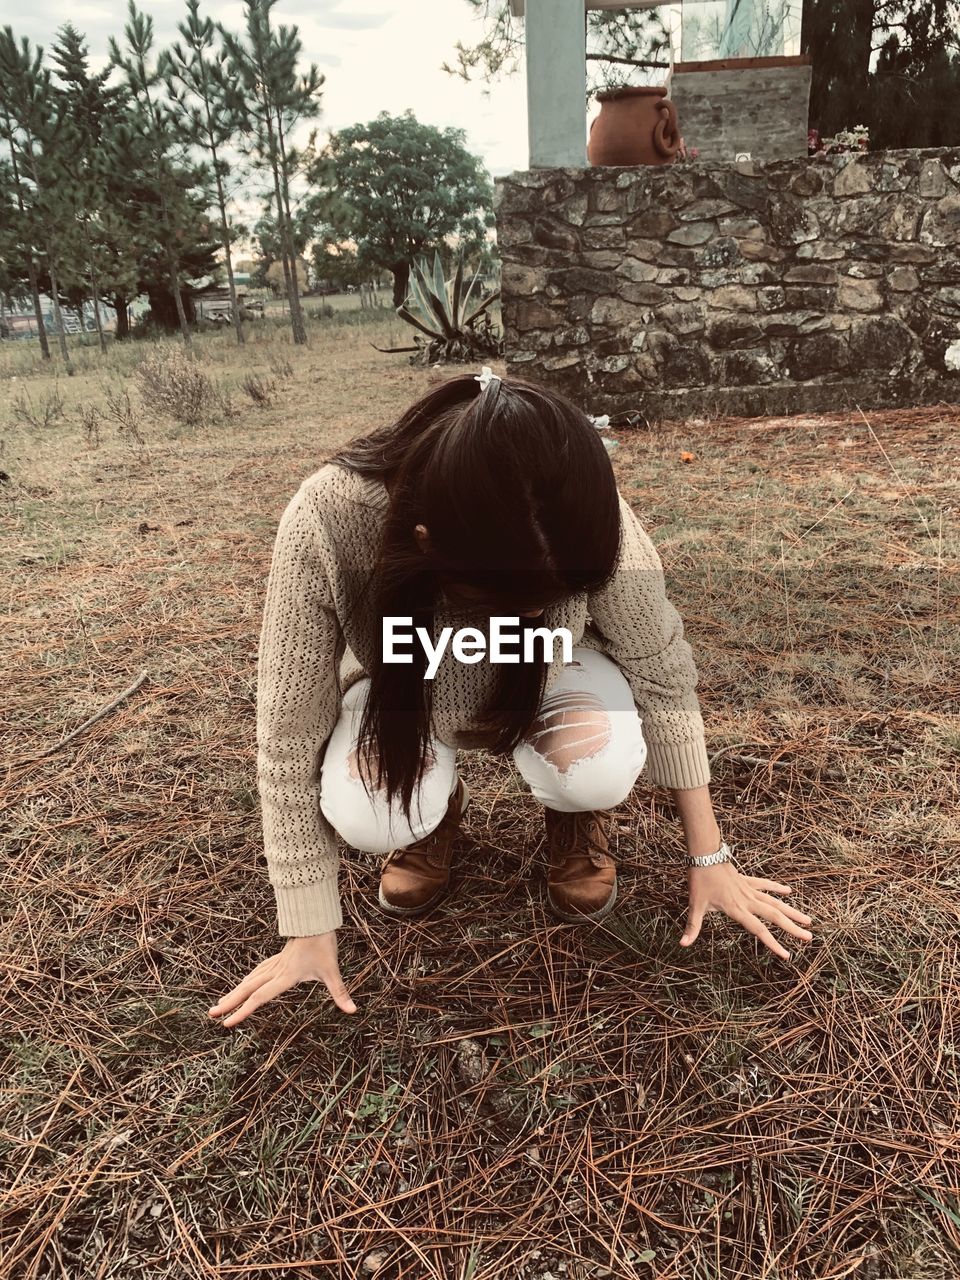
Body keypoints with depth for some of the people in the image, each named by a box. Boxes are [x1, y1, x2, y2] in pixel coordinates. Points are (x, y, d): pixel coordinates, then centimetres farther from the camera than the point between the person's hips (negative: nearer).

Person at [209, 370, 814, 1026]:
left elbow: (663, 675, -19)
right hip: (405, 688, 0)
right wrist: (311, 932, -19)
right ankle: (434, 810, 8)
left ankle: (576, 814, 6)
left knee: (601, 766, -31)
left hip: (548, 673, 0)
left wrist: (709, 858, -12)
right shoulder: (327, 522, -37)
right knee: (367, 817, -29)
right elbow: (291, 733, -27)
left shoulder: (588, 518, -34)